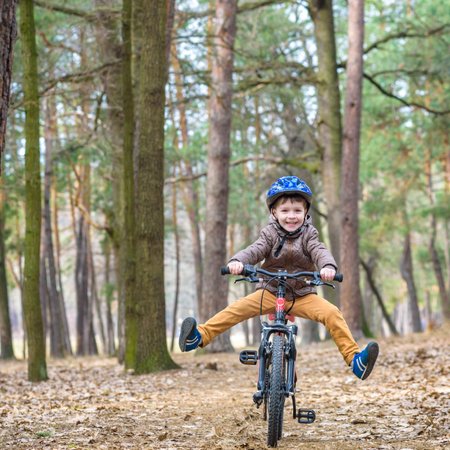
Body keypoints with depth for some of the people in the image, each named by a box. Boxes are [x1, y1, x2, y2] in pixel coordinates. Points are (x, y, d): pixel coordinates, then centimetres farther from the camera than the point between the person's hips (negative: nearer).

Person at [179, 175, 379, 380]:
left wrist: (328, 267, -45)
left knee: (331, 313, -24)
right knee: (237, 308, -20)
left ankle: (354, 358, -26)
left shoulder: (308, 235, -4)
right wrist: (237, 261, -42)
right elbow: (255, 250, -19)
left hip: (303, 295, 0)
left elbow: (320, 252, -21)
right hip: (270, 292, 0)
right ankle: (199, 336, -25)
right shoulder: (270, 233, -3)